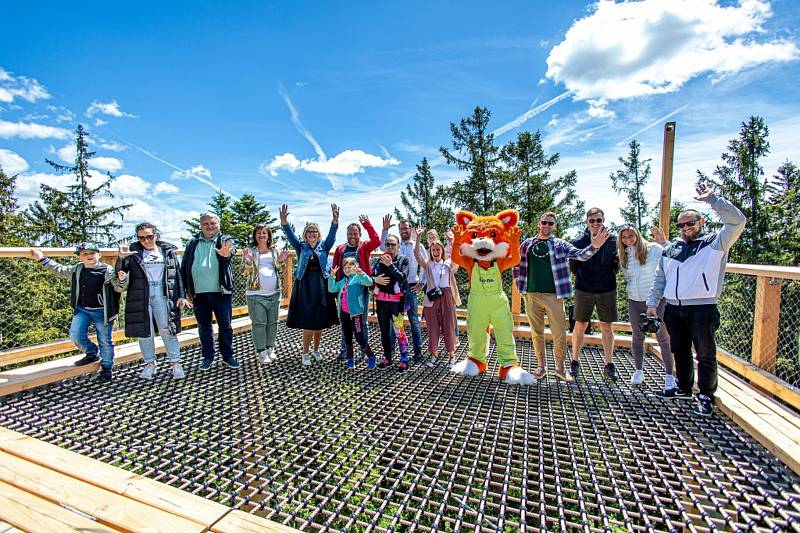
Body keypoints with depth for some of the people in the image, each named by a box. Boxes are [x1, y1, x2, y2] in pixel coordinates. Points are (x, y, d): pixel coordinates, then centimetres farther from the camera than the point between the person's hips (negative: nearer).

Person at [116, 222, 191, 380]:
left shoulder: (168, 251, 5)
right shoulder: (133, 251, 5)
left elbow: (177, 274, 5)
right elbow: (120, 272, 0)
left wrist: (181, 296, -2)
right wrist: (121, 258, -21)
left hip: (162, 295, -1)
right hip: (140, 296, 1)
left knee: (167, 329, 0)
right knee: (144, 331, 7)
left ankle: (176, 363, 7)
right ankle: (150, 363, 21)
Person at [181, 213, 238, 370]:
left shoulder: (225, 240, 1)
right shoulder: (192, 244, 8)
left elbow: (232, 250, -23)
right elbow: (184, 268, 11)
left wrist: (226, 254, -47)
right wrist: (186, 290, 7)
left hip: (221, 292, -2)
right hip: (199, 293, 3)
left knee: (225, 326, 5)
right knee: (204, 327, 12)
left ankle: (227, 355, 19)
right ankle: (208, 356, 26)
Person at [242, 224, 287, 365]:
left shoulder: (273, 251, 10)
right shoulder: (249, 251, 0)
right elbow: (244, 272, -4)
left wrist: (280, 262, -5)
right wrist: (248, 261, -22)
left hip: (274, 293, 4)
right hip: (256, 294, -4)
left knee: (272, 322, 10)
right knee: (259, 323, 0)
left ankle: (270, 349, 23)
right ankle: (261, 352, 10)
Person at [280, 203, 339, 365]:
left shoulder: (324, 246, 6)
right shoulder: (301, 247, 4)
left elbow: (332, 235, -11)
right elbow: (290, 235, -12)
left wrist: (335, 221, -30)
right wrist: (284, 222, -31)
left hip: (321, 287, 2)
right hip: (305, 287, -1)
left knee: (320, 322, 9)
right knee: (307, 323, -2)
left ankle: (316, 350, 29)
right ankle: (305, 353, 15)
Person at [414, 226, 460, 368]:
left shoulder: (449, 264, 6)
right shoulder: (428, 264, 6)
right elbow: (417, 254, -8)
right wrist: (418, 237, -20)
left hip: (447, 297, -1)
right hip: (432, 297, 1)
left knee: (449, 326, 6)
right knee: (433, 326, 7)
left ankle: (451, 354, 20)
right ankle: (434, 354, 22)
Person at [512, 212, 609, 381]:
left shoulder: (560, 244, 4)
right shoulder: (527, 244, 8)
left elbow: (580, 255, -9)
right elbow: (516, 266, 15)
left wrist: (594, 246, -28)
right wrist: (520, 286, 8)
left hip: (553, 296, -1)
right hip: (531, 295, 1)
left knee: (560, 334, 2)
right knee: (536, 333, 10)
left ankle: (560, 367, 20)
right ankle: (540, 366, 23)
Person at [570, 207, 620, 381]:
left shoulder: (612, 241, 2)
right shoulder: (579, 241, -1)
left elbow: (617, 264, 9)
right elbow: (573, 266, 4)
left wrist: (608, 276, -2)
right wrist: (583, 276, -1)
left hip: (607, 290, 1)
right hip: (584, 290, -1)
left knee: (607, 327, 8)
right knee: (580, 326, 5)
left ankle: (609, 364, 20)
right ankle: (574, 362, 18)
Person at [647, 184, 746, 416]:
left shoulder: (715, 243, 2)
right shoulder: (670, 249, 14)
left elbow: (737, 221, -15)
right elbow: (660, 279, 15)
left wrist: (712, 199, -18)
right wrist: (652, 303, 10)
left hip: (703, 309, -5)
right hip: (674, 309, 5)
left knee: (705, 354, 2)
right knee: (680, 351, 16)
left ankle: (706, 396, 15)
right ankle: (684, 388, 31)